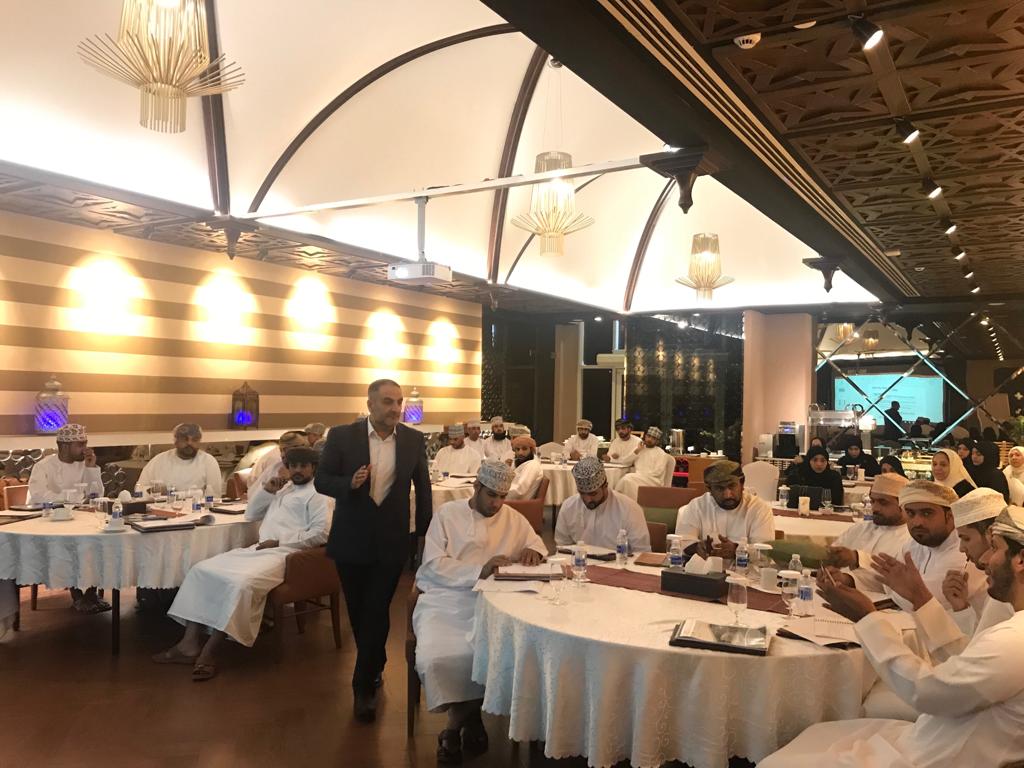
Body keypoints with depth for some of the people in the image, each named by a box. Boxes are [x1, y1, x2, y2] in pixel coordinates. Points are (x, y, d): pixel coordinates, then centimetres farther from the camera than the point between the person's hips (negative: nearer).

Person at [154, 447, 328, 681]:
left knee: (240, 583, -32)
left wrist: (279, 541, -14)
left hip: (284, 553, -8)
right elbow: (251, 514, 28)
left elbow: (320, 533, -12)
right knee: (201, 570, -7)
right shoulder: (282, 488, 25)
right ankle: (191, 642, -12)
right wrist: (266, 489, 12)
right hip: (258, 549, 8)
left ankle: (208, 652, -24)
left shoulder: (316, 494, 1)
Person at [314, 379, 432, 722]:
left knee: (376, 613, -1)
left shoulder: (413, 439, -2)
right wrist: (349, 484, -24)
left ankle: (364, 686, 11)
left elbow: (422, 486, 8)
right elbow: (321, 480, -3)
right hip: (351, 540, 1)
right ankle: (375, 665, 40)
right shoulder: (341, 436, -8)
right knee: (358, 612, 15)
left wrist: (425, 532, 10)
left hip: (391, 542, 0)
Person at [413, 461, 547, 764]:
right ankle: (469, 717, 0)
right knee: (435, 657, -28)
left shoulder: (513, 518, 10)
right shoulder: (447, 513, 1)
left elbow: (539, 546, 17)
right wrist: (479, 571, -21)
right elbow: (433, 564, -8)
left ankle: (455, 726, -3)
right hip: (443, 600, -1)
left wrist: (532, 551, -8)